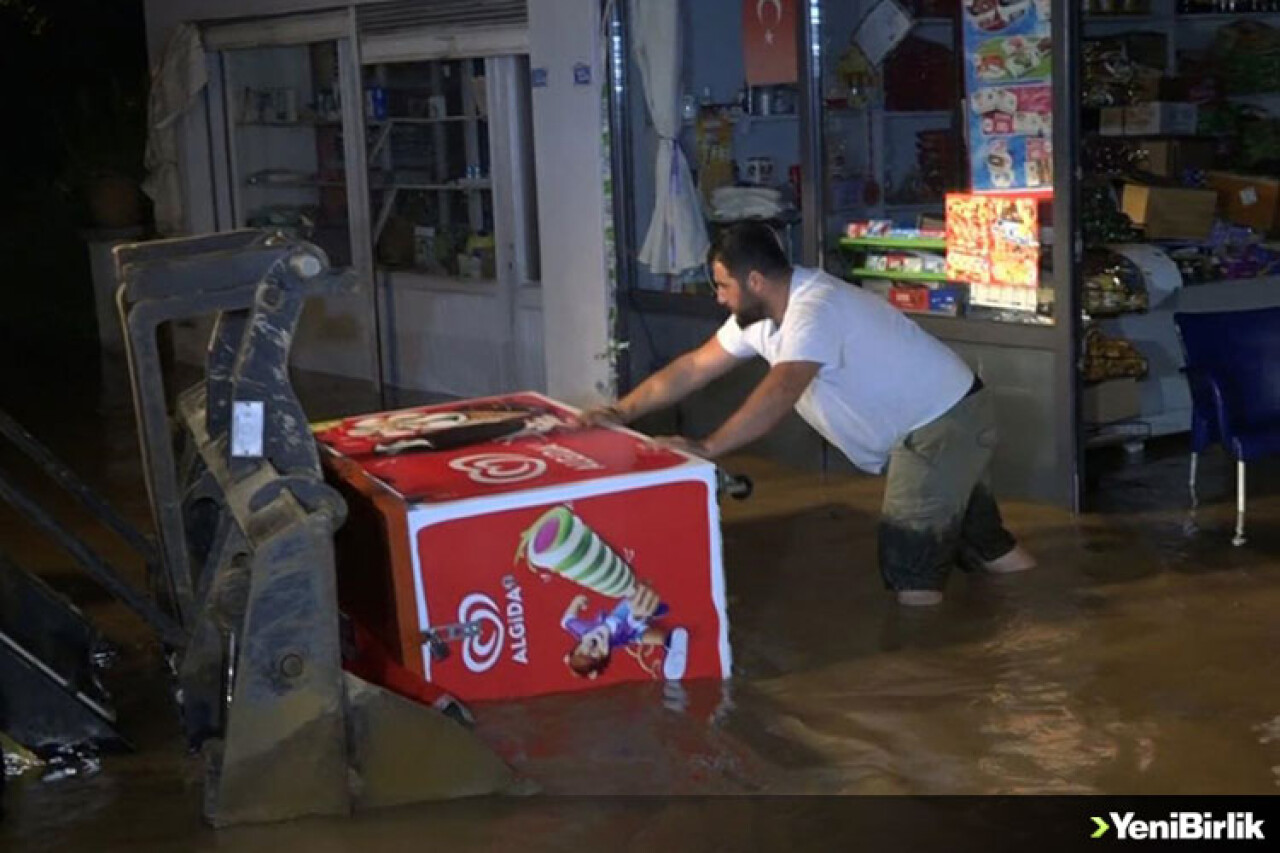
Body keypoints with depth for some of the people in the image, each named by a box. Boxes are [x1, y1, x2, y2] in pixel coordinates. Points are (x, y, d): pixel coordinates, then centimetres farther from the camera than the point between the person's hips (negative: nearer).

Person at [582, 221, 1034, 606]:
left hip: (945, 422, -10)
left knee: (910, 566, -11)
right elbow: (693, 368, 5)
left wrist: (707, 447, -47)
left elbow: (780, 392, -43)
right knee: (985, 542, 20)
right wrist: (623, 411, 1)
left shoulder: (815, 309, -30)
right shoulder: (759, 315, 0)